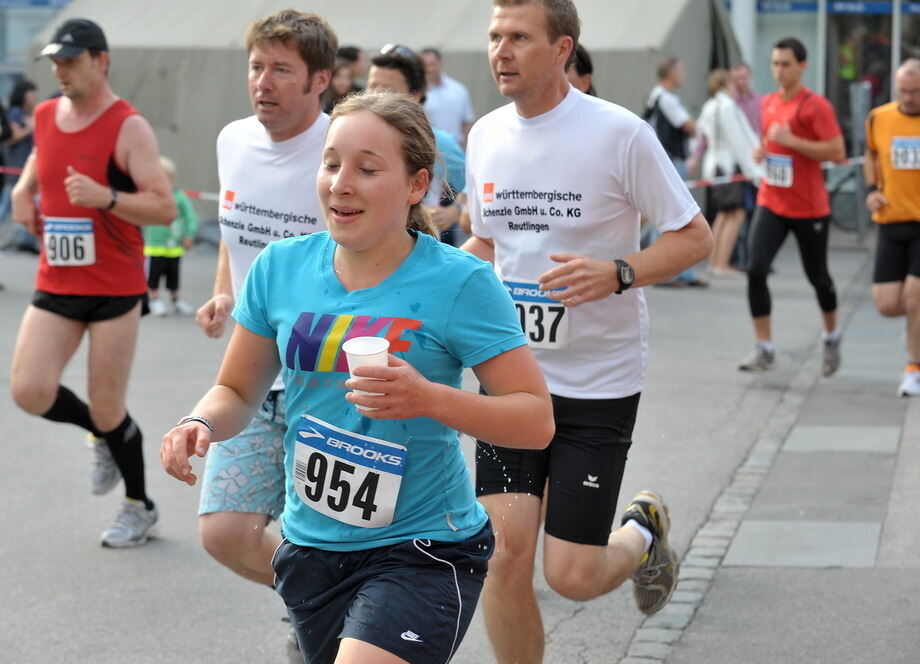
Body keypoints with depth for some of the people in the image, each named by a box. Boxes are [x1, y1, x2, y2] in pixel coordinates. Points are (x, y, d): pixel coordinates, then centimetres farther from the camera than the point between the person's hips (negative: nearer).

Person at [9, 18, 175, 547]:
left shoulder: (129, 127, -12)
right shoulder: (44, 116, 7)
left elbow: (165, 208, -17)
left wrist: (105, 197, -31)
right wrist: (24, 190, 11)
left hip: (115, 287, -5)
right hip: (56, 285, 5)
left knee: (106, 410, 0)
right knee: (30, 391, -10)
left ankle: (140, 508, 24)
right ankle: (103, 436, 21)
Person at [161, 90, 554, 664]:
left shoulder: (458, 282, -13)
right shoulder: (281, 268, -1)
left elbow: (537, 421, -13)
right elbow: (238, 391, 11)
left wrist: (429, 398, -27)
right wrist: (202, 424, -11)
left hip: (422, 550, -6)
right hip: (311, 547, 6)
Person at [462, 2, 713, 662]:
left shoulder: (620, 133, -12)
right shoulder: (485, 136, 4)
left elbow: (695, 237, -7)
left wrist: (617, 273, -23)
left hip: (600, 381, -4)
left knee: (571, 575, -2)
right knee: (505, 551, -7)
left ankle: (643, 533, 32)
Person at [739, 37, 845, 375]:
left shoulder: (815, 105, -12)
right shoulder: (768, 103, 8)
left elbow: (837, 152, -19)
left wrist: (791, 141, -22)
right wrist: (762, 150, 2)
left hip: (809, 208, -5)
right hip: (771, 204, 5)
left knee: (817, 276, 10)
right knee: (755, 270, -12)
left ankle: (831, 338, 36)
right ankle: (764, 349, -6)